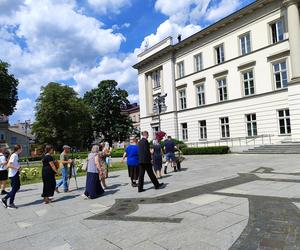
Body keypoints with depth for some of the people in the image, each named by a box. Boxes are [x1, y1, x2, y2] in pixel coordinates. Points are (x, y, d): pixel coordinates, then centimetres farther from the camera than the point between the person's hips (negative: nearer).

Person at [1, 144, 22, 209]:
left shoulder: (16, 155, 9)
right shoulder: (14, 155, -18)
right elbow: (8, 165, -25)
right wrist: (17, 168, -21)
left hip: (16, 174, 9)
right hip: (13, 175, -9)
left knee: (17, 187, 16)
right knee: (14, 189, 1)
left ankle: (5, 199, 24)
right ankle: (11, 204, 13)